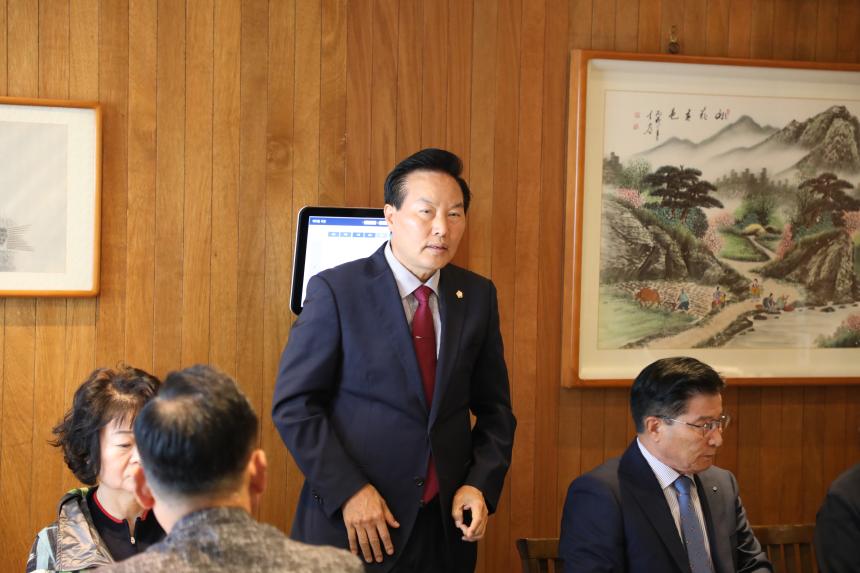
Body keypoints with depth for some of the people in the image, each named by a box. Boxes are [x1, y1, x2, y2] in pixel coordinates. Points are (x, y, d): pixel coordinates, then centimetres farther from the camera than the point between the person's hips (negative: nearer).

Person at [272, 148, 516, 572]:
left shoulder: (477, 296, 4)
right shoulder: (336, 291, -8)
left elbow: (494, 408, 10)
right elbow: (294, 405, -9)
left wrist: (481, 485, -4)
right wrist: (347, 492, -16)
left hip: (446, 526, 4)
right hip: (352, 522, -4)